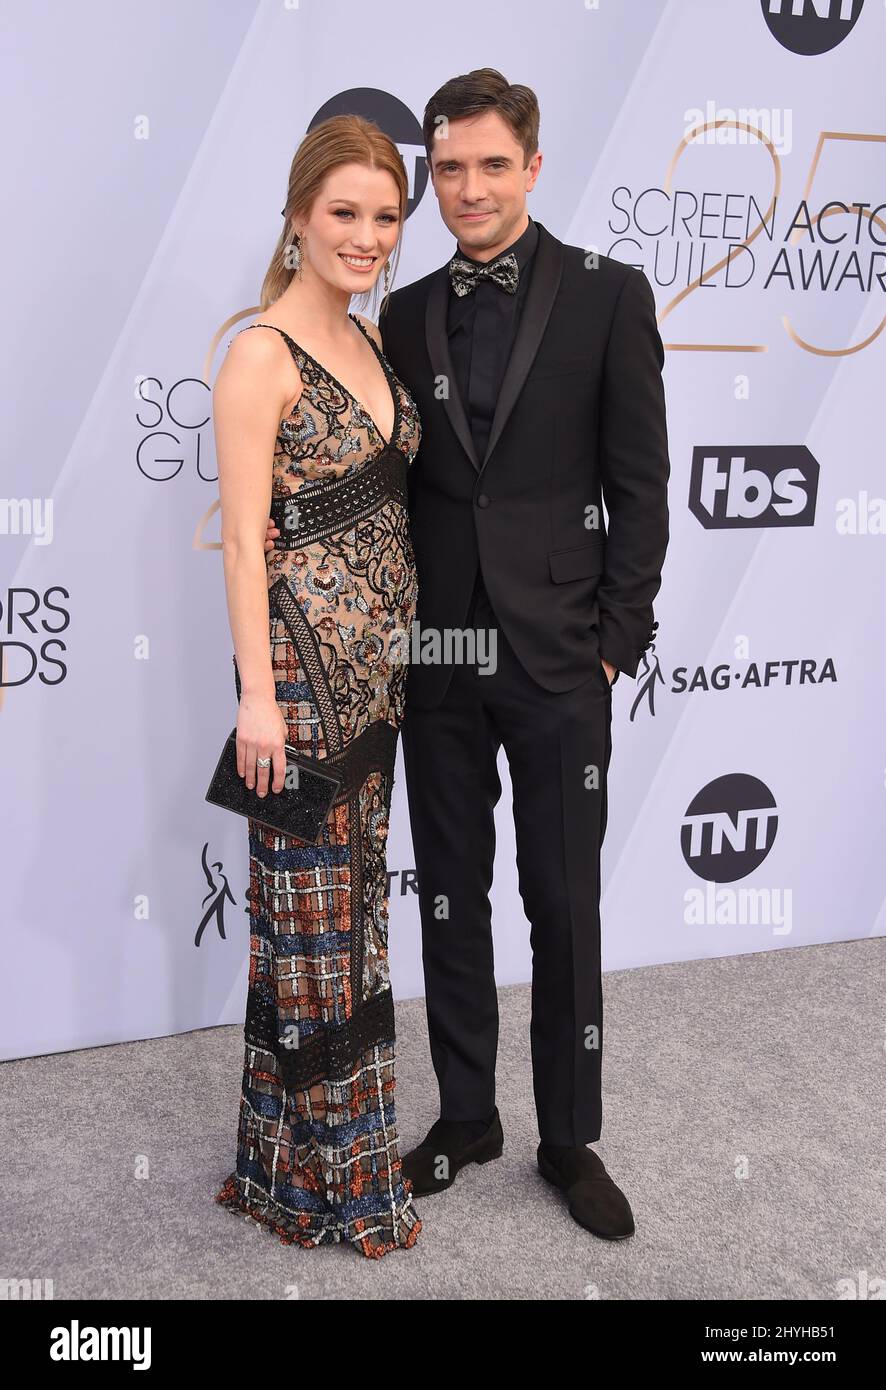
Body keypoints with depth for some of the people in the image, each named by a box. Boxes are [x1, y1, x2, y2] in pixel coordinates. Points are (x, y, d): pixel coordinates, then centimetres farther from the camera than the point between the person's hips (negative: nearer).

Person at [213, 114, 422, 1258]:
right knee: (315, 914, 1)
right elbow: (243, 533, -15)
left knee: (353, 900, 16)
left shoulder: (369, 339, 13)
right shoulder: (263, 352, -11)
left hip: (378, 659, 8)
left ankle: (335, 1149, 33)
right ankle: (323, 1176, 19)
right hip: (305, 658, -8)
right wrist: (256, 691, -18)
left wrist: (396, 644, 13)